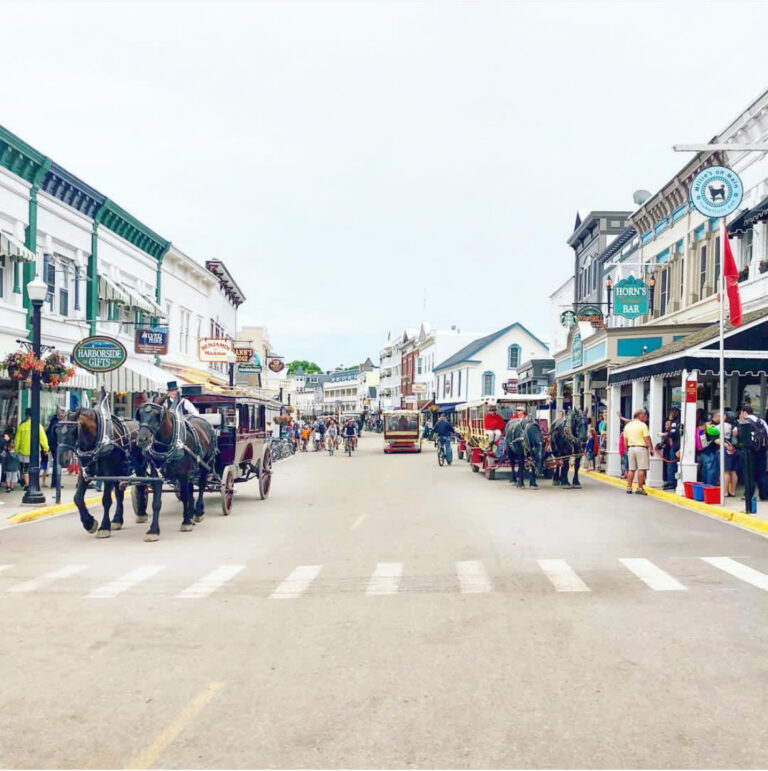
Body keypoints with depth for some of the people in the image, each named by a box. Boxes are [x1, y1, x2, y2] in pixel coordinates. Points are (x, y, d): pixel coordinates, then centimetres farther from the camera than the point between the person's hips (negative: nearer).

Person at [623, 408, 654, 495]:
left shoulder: (627, 425, 9)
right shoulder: (643, 425, -9)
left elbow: (625, 440, 12)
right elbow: (647, 438, -12)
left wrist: (627, 449, 21)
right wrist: (651, 449, -6)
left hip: (631, 448, 6)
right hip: (641, 448, -6)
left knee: (631, 469, 11)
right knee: (641, 469, -2)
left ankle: (629, 487, 11)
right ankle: (640, 488, -4)